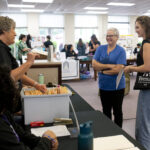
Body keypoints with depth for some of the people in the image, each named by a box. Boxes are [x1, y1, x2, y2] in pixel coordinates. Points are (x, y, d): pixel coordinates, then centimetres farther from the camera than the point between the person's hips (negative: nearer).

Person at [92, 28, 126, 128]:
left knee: (117, 111, 11)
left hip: (117, 86, -4)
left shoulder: (121, 51, -9)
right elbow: (94, 64, -6)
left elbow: (118, 69, -19)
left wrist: (102, 70, -10)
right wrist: (109, 66, -17)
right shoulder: (101, 48, 4)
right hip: (103, 86, 4)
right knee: (106, 111, 17)